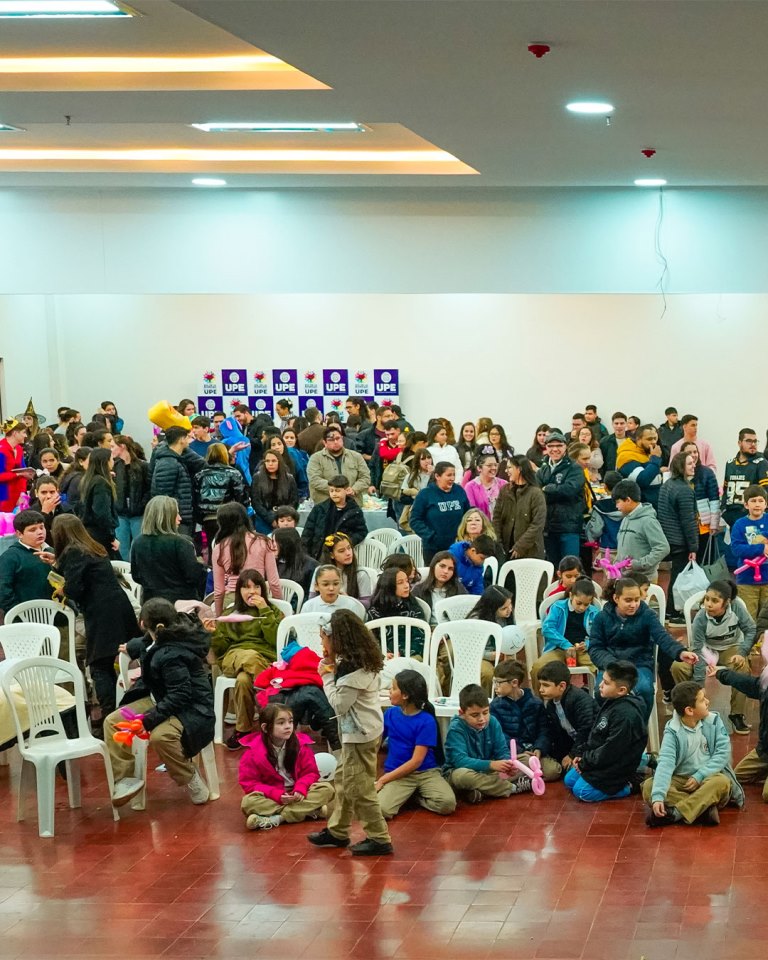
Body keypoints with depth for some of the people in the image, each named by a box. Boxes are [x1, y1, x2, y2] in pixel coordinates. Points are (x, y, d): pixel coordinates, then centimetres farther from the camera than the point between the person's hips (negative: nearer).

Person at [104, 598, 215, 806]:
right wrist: (132, 647, 43)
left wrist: (149, 720, -31)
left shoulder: (172, 656, -28)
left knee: (160, 736, -39)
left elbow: (180, 695, -31)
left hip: (190, 708, -11)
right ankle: (124, 779, -3)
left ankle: (190, 779, -13)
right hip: (160, 699, 11)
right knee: (112, 722, -1)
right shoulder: (166, 639, 1)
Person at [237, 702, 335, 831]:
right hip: (270, 798, -3)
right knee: (248, 802, -33)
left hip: (297, 795, 3)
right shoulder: (253, 751, -13)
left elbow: (310, 772, -2)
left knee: (327, 788, -21)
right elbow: (249, 783, -13)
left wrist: (300, 789, -24)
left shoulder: (301, 744, -6)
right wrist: (277, 795, -25)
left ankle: (276, 818, -31)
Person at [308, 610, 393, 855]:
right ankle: (337, 830, 31)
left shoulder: (352, 670, -23)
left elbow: (339, 704, -21)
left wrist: (328, 676, -12)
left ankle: (379, 838, 2)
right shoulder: (361, 661, 7)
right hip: (359, 731, 11)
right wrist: (333, 670, -2)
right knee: (343, 779, 20)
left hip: (360, 734, -11)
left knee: (358, 787, -4)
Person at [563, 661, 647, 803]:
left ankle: (626, 786, -2)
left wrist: (585, 763, -16)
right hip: (597, 758, 10)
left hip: (615, 766, -10)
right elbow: (595, 735, 13)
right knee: (569, 780, 14)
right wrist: (583, 756, 5)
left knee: (581, 791, -15)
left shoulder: (626, 715, -30)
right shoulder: (612, 702, 2)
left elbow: (610, 751, -26)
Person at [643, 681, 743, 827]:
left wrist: (699, 776, -19)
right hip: (681, 780, 0)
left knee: (722, 782, -35)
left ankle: (673, 814, -35)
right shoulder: (673, 731, -10)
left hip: (709, 777, 0)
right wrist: (658, 796, -35)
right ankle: (704, 808, -36)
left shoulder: (713, 722, -4)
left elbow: (723, 753, -8)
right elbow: (665, 763, -21)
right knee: (648, 787, -26)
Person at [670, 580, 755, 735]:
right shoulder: (700, 618, -26)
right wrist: (700, 683, -27)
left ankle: (737, 714, -19)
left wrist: (742, 653, -25)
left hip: (731, 648, 0)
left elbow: (751, 630, -11)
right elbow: (698, 651, -23)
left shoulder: (736, 607, -25)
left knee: (742, 667, -35)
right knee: (678, 667, -25)